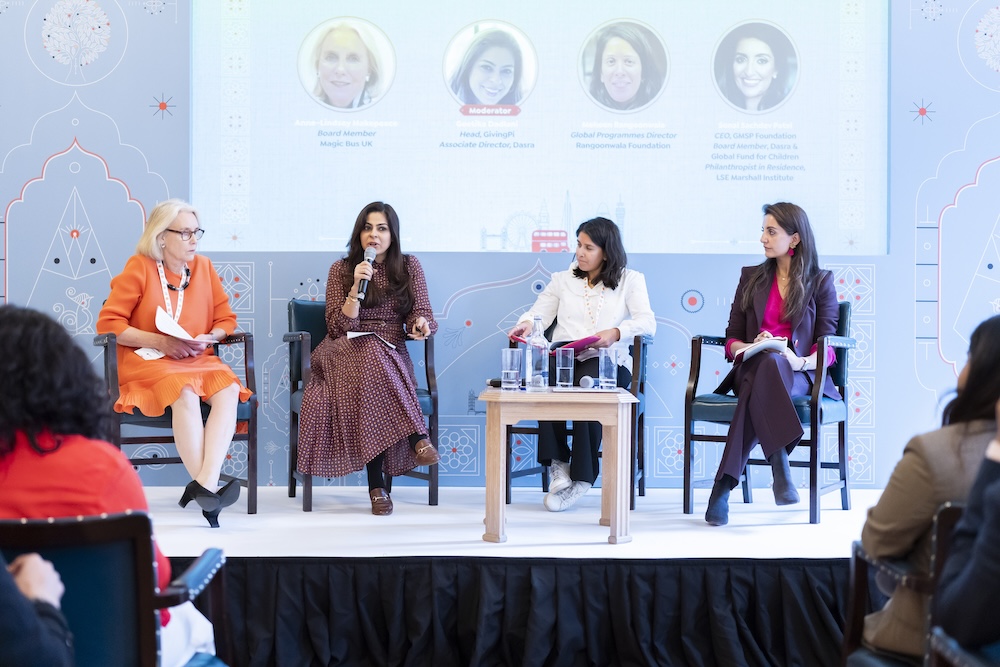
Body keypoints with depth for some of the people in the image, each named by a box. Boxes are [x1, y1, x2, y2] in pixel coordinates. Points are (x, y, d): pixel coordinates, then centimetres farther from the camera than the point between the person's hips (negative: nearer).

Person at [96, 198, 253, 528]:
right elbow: (108, 322, -6)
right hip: (146, 361, -4)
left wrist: (208, 338, -9)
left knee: (228, 389, -28)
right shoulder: (139, 268, -2)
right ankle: (207, 488, -33)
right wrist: (159, 342, -15)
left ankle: (205, 485, -40)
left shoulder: (204, 267, 11)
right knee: (185, 393, -36)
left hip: (197, 361, 4)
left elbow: (225, 319, 15)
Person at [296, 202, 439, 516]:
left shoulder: (409, 266, 10)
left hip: (392, 357, 1)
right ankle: (417, 437, -41)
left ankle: (377, 484, -39)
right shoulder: (342, 269, 5)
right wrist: (357, 287, -16)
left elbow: (422, 314, 6)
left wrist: (421, 323, -19)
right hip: (344, 353, -1)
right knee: (370, 354, -38)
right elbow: (338, 328, -4)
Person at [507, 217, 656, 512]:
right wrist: (526, 324, -11)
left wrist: (616, 332, -21)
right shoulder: (563, 280, 23)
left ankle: (581, 477, -32)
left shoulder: (630, 280, 13)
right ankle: (557, 464, -27)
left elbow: (647, 322, -1)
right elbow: (539, 313, 14)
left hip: (606, 362, -2)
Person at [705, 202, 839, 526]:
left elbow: (827, 348, 3)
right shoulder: (751, 278, 20)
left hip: (800, 375, -2)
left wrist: (800, 361, -20)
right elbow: (732, 341, 16)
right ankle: (779, 467, -50)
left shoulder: (821, 282, 13)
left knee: (771, 364, -40)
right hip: (752, 369, 2)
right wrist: (751, 347, -9)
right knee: (766, 362, -39)